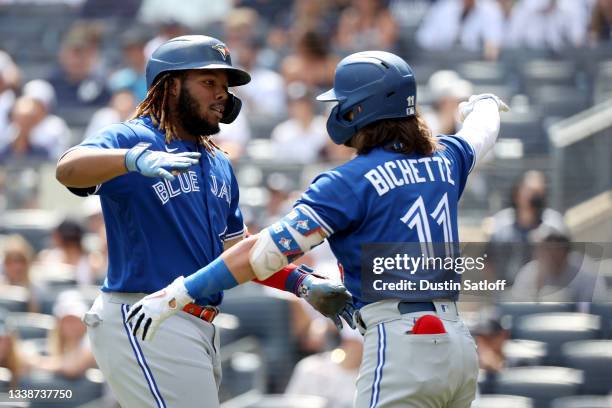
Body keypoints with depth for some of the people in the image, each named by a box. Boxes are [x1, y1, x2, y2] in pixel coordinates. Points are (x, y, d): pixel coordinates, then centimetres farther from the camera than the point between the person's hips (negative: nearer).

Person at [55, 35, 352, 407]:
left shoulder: (219, 164, 19)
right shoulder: (132, 138, -6)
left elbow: (237, 250, 26)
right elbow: (68, 169, -26)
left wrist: (304, 284, 11)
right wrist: (137, 160, -45)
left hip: (201, 330, 9)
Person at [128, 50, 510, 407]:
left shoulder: (351, 181, -8)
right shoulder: (444, 159, 12)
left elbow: (268, 251, -13)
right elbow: (478, 136, 38)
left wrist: (175, 294, -11)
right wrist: (485, 106, 64)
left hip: (401, 342, -8)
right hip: (459, 343, 8)